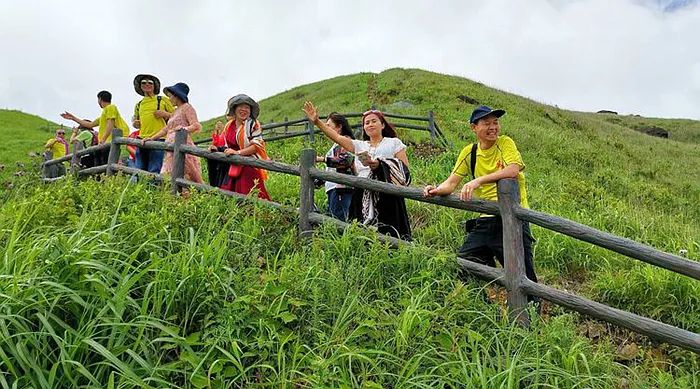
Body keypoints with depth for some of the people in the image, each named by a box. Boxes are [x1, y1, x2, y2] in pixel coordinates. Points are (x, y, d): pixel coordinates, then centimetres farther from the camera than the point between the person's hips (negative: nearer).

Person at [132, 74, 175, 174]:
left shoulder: (163, 100, 9)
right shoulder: (138, 105, 21)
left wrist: (165, 114, -7)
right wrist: (135, 124, 10)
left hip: (158, 139, -5)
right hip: (142, 139, 5)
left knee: (154, 172, -9)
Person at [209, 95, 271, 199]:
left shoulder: (253, 124, -6)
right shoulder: (229, 125, 12)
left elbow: (257, 146, -15)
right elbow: (224, 144, 22)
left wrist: (238, 152, -22)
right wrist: (216, 148, 0)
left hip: (249, 167, -6)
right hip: (233, 167, 6)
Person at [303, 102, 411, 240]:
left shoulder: (394, 143, 12)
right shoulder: (360, 145, 21)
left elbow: (405, 170, 2)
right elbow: (337, 137, 10)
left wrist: (380, 164, -11)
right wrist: (316, 121, 1)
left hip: (387, 195, -3)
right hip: (363, 197, 4)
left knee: (387, 231, -11)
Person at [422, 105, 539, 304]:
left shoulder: (505, 143, -4)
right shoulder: (469, 152, 8)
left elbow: (513, 170, -24)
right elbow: (451, 183, 1)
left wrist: (478, 181, -34)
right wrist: (437, 190, -21)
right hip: (485, 220, 4)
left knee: (522, 275, -4)